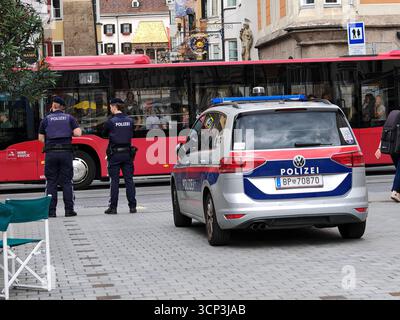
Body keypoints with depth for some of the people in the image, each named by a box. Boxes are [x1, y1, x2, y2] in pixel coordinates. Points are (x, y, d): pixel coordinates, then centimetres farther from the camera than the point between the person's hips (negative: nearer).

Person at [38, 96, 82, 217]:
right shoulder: (69, 118, 7)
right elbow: (78, 133, -3)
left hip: (51, 152, 0)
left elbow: (41, 138, 7)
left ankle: (51, 211, 1)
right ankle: (69, 209, 2)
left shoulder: (46, 119, 6)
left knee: (51, 182, 4)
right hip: (66, 152, 1)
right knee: (66, 181, 5)